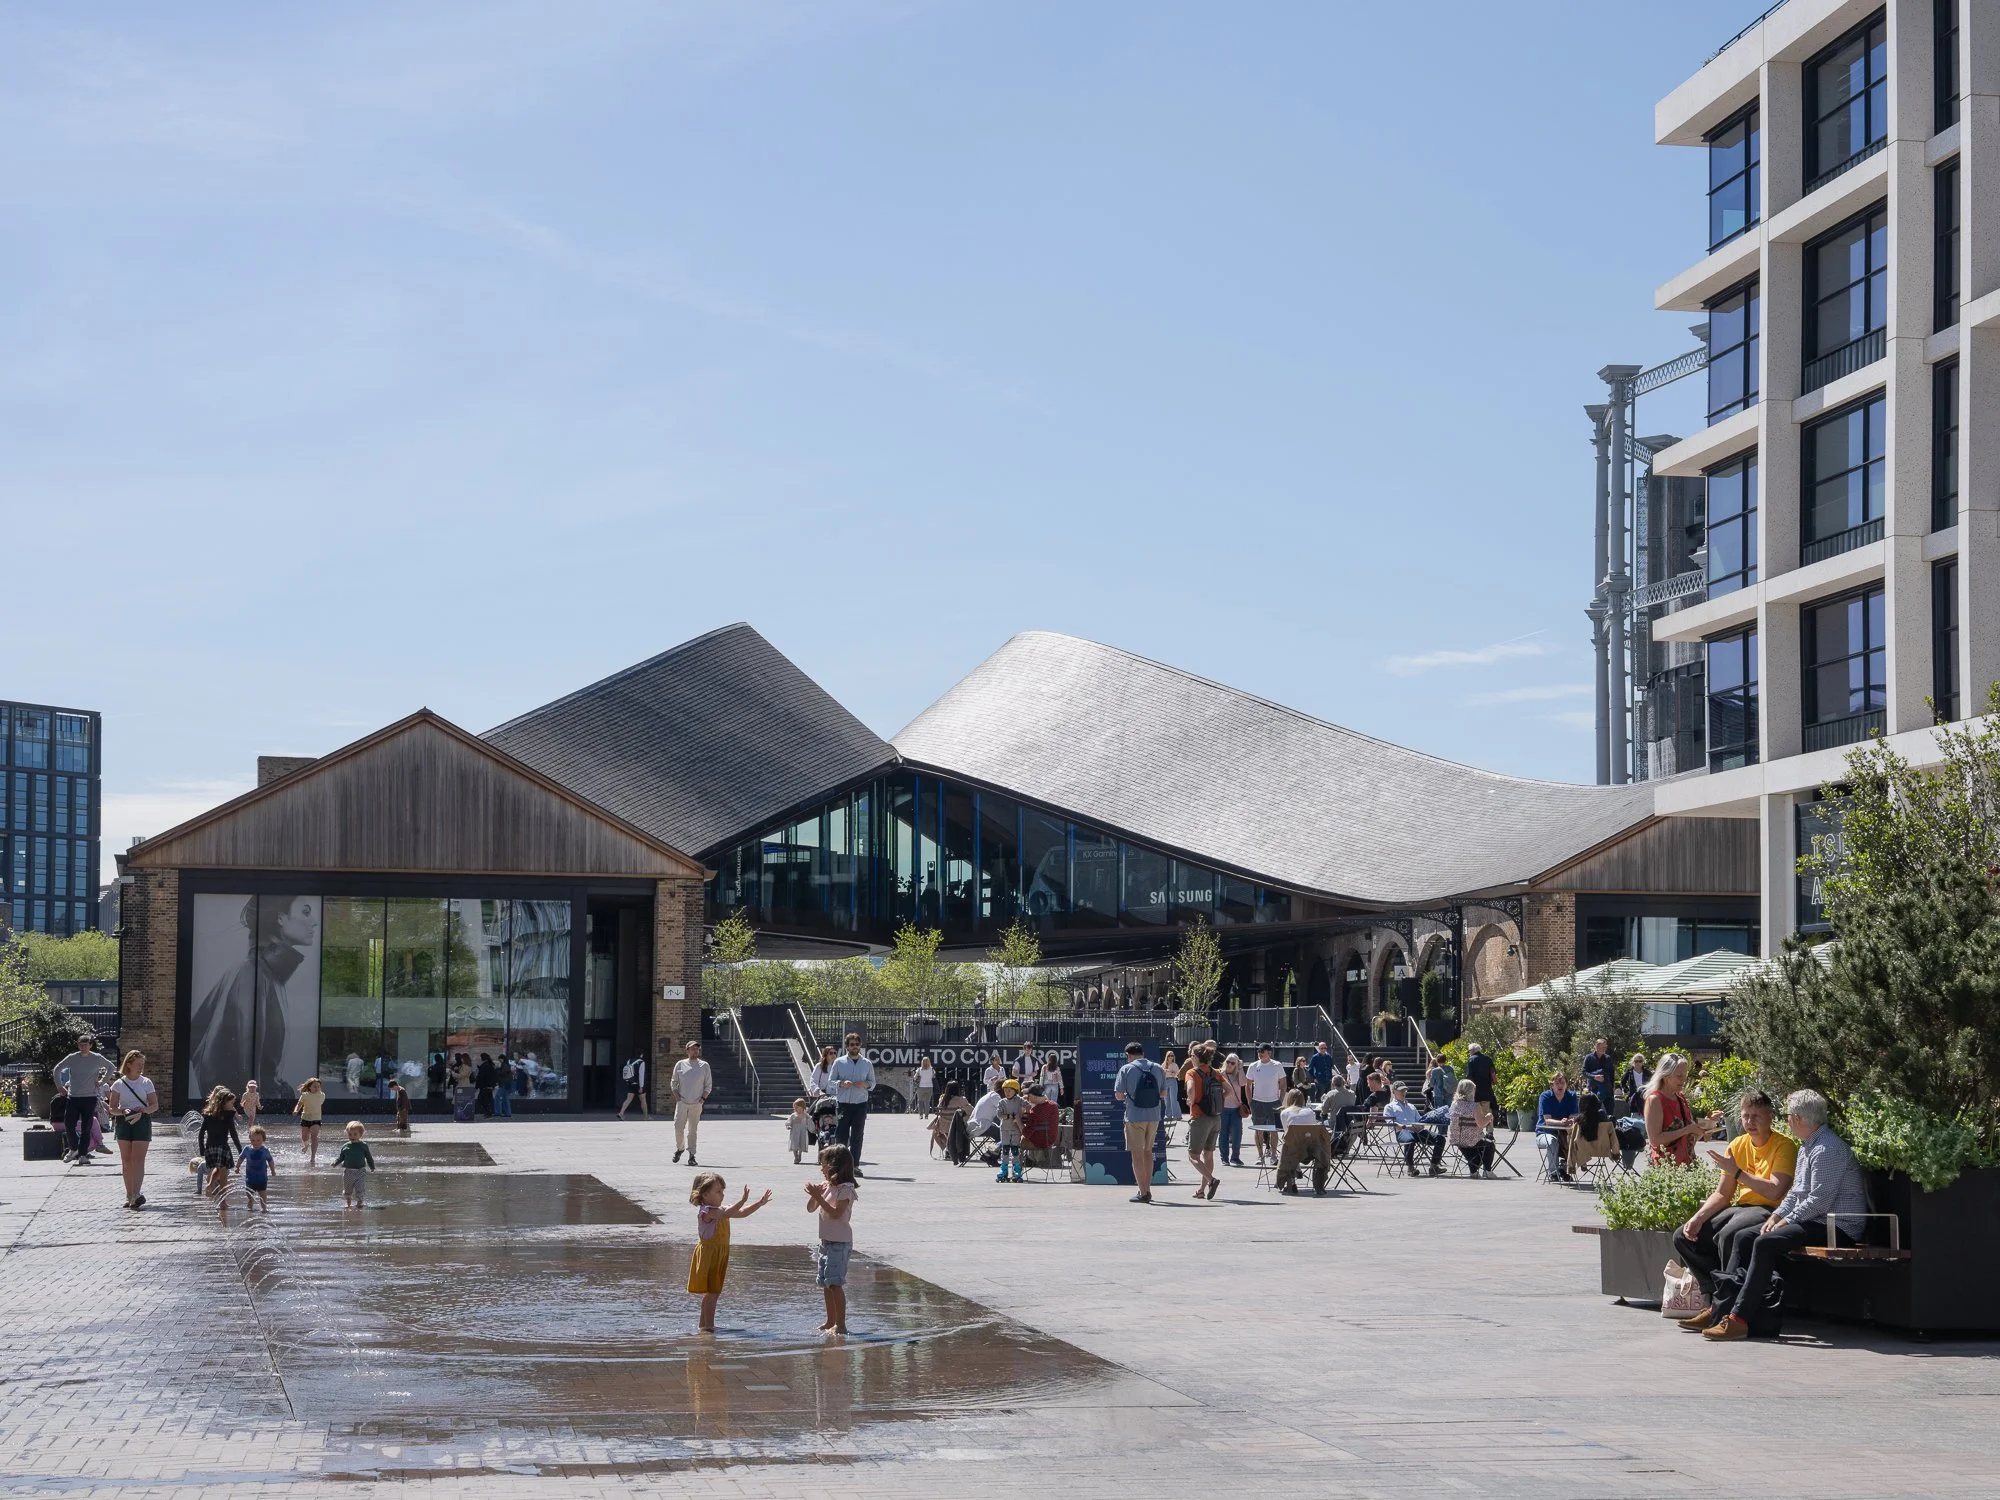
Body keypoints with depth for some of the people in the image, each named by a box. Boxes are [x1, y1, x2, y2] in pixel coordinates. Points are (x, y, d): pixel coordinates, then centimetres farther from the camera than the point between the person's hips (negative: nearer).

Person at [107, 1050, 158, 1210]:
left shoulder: (146, 1083, 5)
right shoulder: (119, 1084, 5)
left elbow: (155, 1105, 4)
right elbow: (113, 1108, 2)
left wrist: (144, 1109, -17)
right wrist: (123, 1111, -18)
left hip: (142, 1121, -2)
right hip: (123, 1123, 2)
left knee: (138, 1159, -13)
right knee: (126, 1161, 5)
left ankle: (136, 1194, -22)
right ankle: (129, 1195, 12)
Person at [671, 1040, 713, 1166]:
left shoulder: (704, 1066, 7)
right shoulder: (680, 1065, 7)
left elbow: (708, 1085, 9)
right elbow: (673, 1082, 12)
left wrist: (703, 1098, -3)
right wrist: (677, 1096, 0)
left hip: (696, 1104, 0)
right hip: (682, 1102, 0)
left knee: (693, 1130, -2)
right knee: (678, 1127, -3)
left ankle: (691, 1155, 1)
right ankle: (679, 1148, 20)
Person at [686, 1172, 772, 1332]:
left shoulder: (719, 1211, 13)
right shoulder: (706, 1211, -17)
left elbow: (741, 1213, 12)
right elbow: (726, 1214, -33)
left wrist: (760, 1203, 3)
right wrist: (743, 1200, -38)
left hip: (720, 1255, 9)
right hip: (708, 1254, -9)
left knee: (714, 1292, 14)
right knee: (712, 1292, -10)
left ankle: (704, 1324, 22)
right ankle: (708, 1325, -9)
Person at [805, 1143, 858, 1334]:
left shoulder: (845, 1189, -14)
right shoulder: (826, 1186, 10)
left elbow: (836, 1213, -23)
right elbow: (811, 1209, 14)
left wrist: (818, 1196, -24)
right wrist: (814, 1195, -5)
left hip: (840, 1242, -9)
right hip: (826, 1241, 9)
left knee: (835, 1283, -13)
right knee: (826, 1284, 14)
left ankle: (841, 1324, -11)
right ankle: (831, 1322, 24)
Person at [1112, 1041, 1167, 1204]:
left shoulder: (1126, 1069, -6)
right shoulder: (1157, 1068, 5)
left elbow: (1118, 1095, -8)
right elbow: (1164, 1093, 10)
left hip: (1135, 1117, -4)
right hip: (1154, 1117, 4)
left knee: (1137, 1153, 2)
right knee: (1148, 1151, 19)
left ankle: (1143, 1193, -2)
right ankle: (1147, 1189, 22)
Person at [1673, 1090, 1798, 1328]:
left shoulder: (1784, 1146, -8)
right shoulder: (1737, 1146, 12)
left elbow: (1775, 1192, -21)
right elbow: (1722, 1194, 14)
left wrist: (1737, 1172, -19)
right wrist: (1698, 1218, -2)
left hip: (1768, 1211, -8)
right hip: (1740, 1208, 8)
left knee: (1729, 1235, -36)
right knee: (1683, 1237, -5)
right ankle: (1716, 1298, -8)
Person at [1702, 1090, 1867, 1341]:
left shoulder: (1827, 1149, -17)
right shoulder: (1807, 1146, 18)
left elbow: (1819, 1200, -22)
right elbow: (1796, 1191, 22)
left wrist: (1786, 1221, -13)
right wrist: (1776, 1215, 6)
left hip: (1835, 1227, -11)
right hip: (1811, 1221, 11)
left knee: (1766, 1243, -26)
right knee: (1744, 1239, 4)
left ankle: (1738, 1319, -28)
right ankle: (1723, 1307, -3)